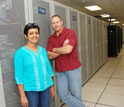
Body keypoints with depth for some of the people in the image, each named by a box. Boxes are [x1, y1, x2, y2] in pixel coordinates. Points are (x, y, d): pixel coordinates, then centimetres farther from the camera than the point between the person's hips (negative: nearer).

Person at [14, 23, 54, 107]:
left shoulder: (43, 50, 5)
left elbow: (48, 69, 10)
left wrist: (51, 87, 11)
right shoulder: (20, 53, -8)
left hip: (46, 88, 4)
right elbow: (19, 76, -9)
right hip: (31, 90, -4)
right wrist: (23, 96, -10)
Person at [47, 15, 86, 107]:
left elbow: (68, 50, -22)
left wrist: (54, 49, -6)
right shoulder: (51, 38, 7)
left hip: (73, 69, -4)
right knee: (62, 94, 1)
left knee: (76, 95, 5)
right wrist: (62, 48, -13)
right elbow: (50, 56, -2)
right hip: (59, 71, 5)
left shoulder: (70, 32, -7)